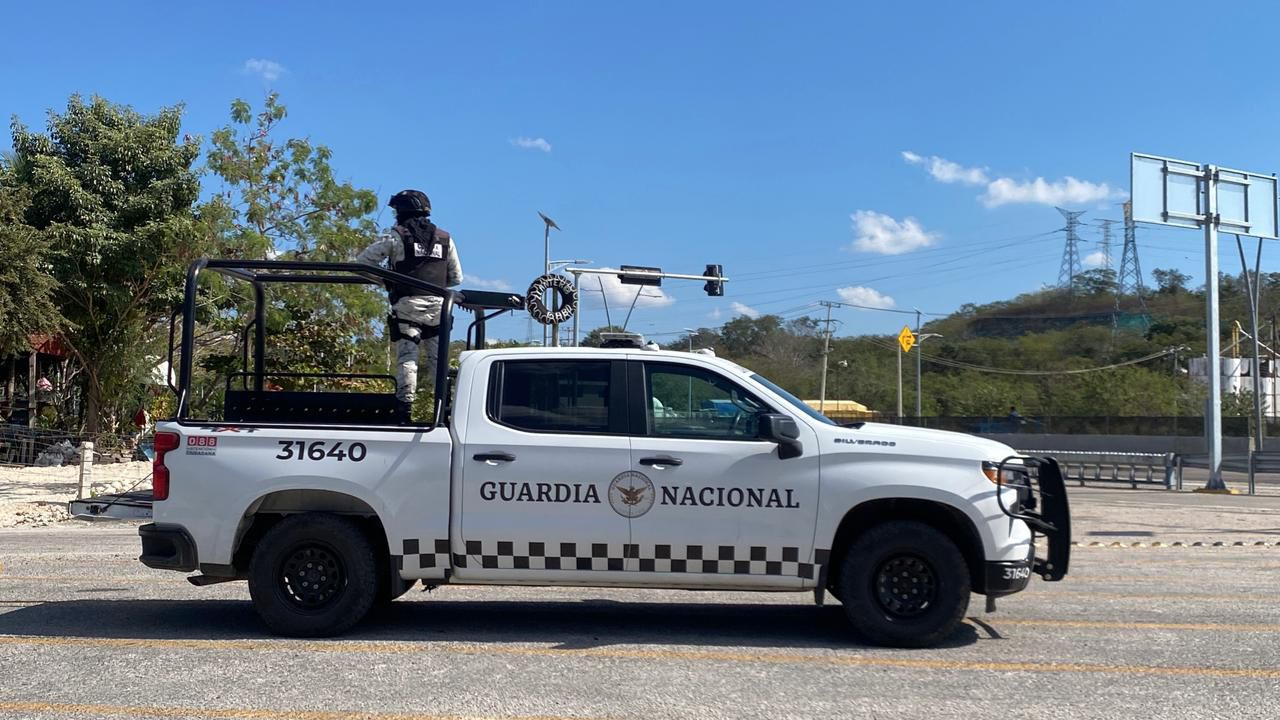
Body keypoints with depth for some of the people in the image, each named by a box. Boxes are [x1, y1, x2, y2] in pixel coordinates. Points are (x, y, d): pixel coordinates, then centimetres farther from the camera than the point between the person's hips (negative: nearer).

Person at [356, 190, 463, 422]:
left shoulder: (396, 235, 1)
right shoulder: (445, 238, 14)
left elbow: (362, 261, 1)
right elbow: (456, 277, 17)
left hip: (408, 306, -3)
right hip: (438, 307, 3)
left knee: (407, 358, -2)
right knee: (438, 359, 9)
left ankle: (405, 408, -8)